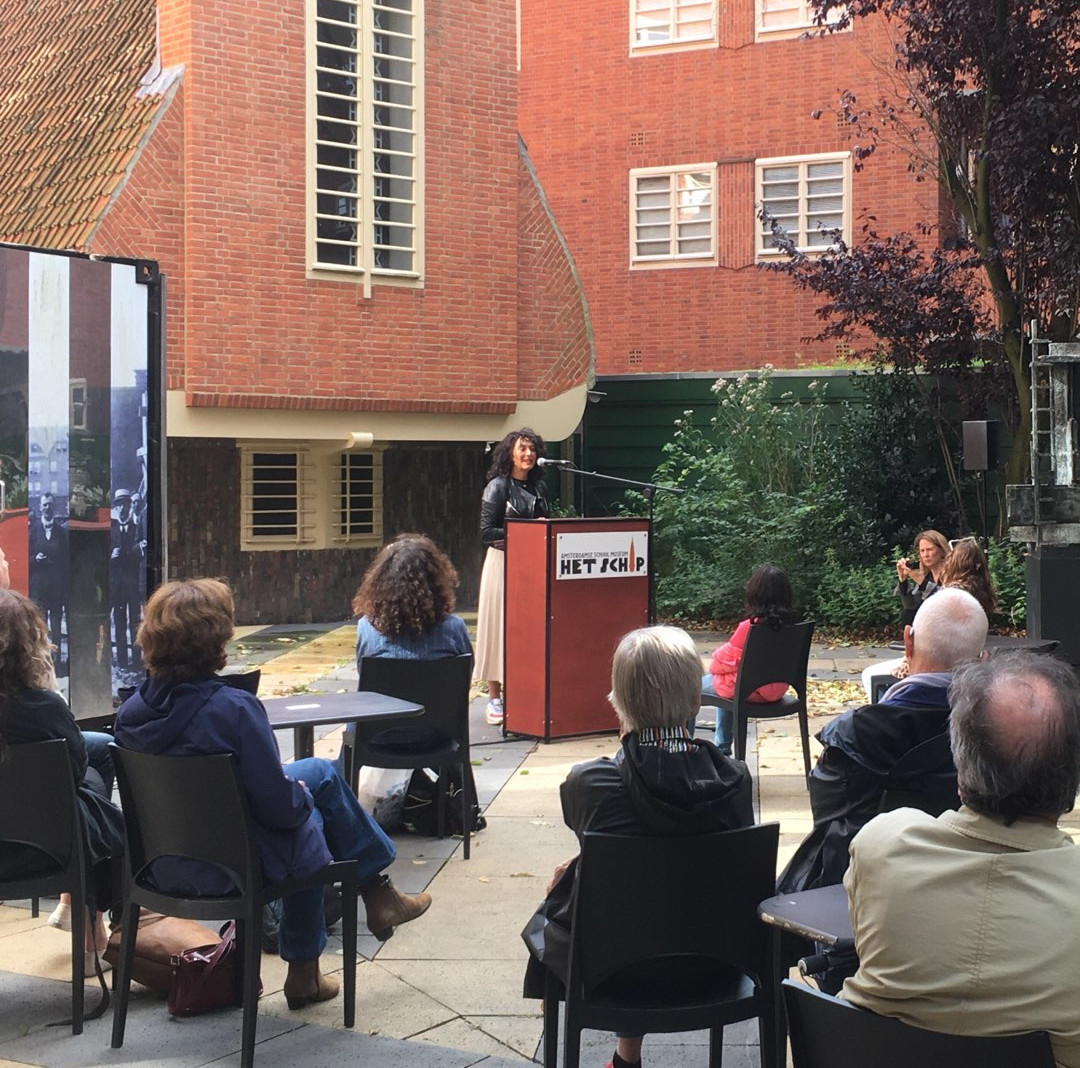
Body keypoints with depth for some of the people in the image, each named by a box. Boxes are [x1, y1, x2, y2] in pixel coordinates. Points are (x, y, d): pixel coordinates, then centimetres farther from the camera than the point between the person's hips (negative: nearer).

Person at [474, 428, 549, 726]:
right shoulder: (498, 487, -7)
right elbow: (486, 533, -12)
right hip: (502, 560, -6)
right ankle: (494, 698, 3)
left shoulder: (538, 486, 12)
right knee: (499, 626, -2)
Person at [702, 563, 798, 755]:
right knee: (722, 684, 34)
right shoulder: (790, 625, -8)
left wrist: (713, 665, 9)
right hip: (776, 690, 7)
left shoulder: (749, 627, -27)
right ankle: (722, 748, 39)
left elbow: (723, 661, -15)